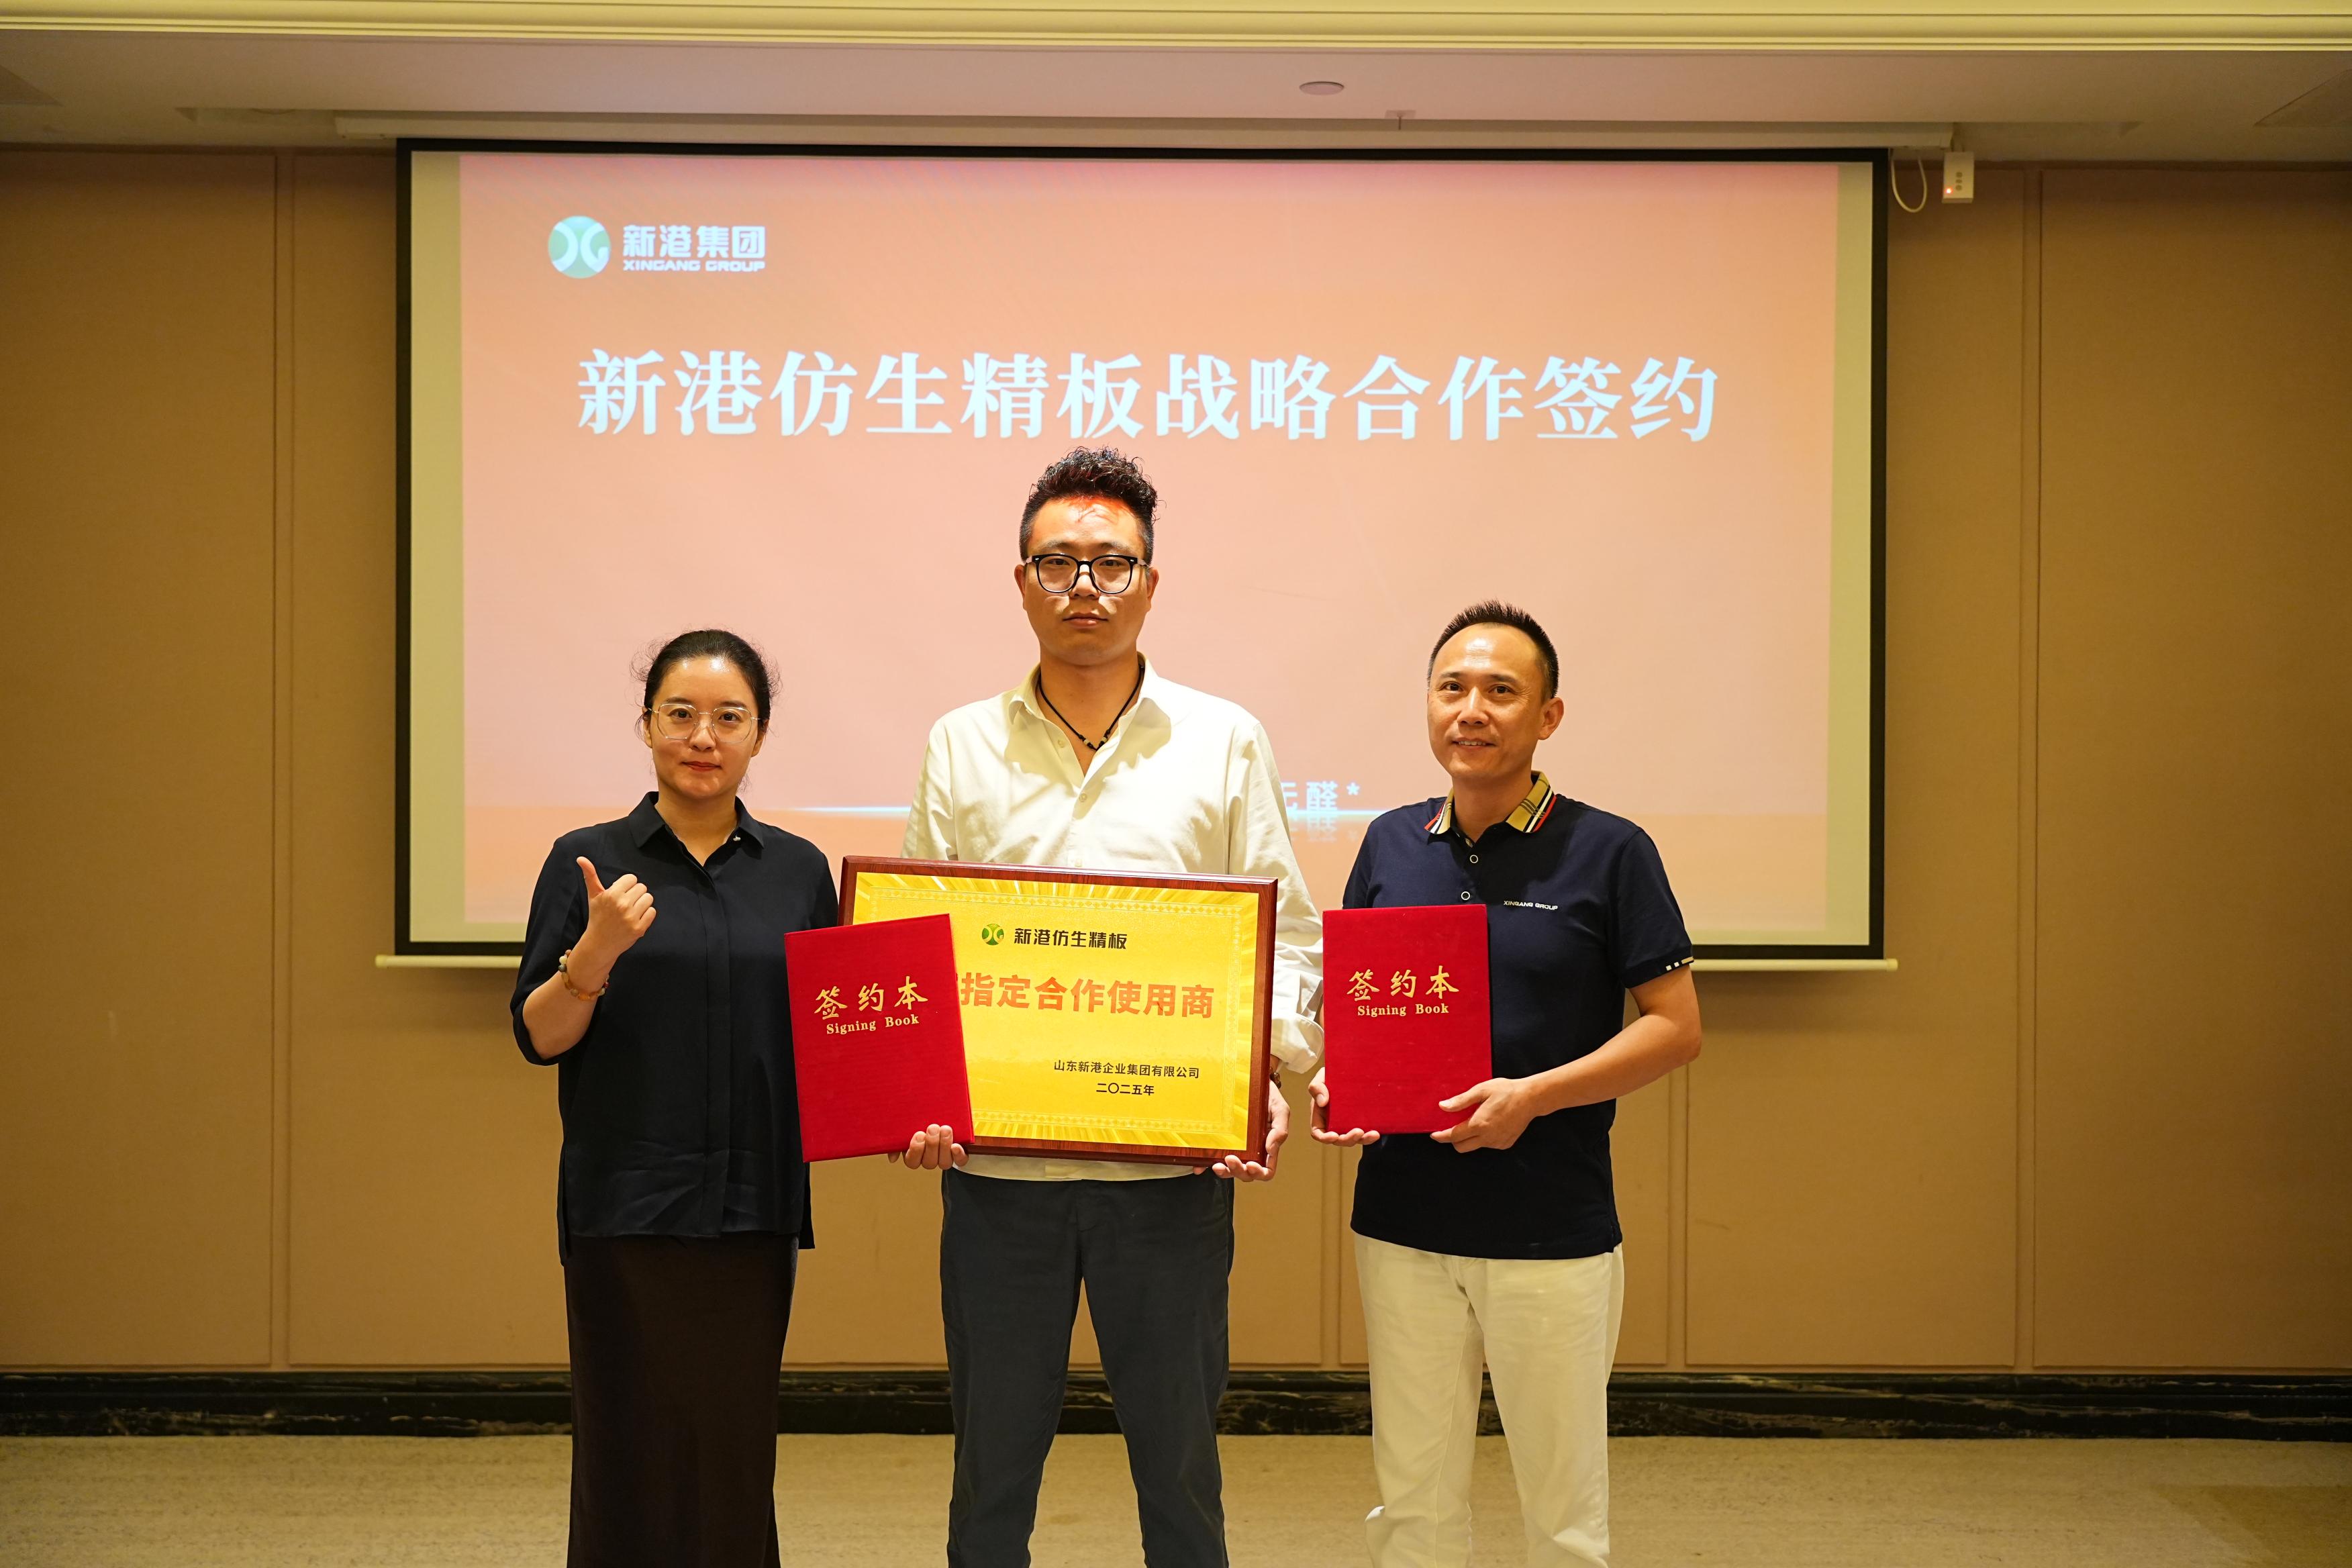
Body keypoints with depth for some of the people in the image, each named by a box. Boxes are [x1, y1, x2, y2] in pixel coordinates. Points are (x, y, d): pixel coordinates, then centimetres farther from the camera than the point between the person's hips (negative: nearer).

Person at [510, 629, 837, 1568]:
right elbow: (539, 1037, -1)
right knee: (632, 1452, 0)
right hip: (626, 1209, -2)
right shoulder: (588, 861, 2)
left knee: (734, 1454, 5)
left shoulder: (798, 871, 9)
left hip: (751, 1207, 2)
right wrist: (597, 950, -18)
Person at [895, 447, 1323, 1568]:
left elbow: (1289, 938, 6)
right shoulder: (963, 748, 7)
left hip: (1171, 1164, -1)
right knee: (992, 1463, 9)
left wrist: (1270, 1074, -11)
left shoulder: (1225, 744, 5)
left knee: (1178, 1461, 7)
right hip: (995, 1162, 1)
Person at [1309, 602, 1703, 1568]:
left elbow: (1675, 1026, -5)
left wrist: (1533, 1096, -17)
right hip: (1403, 1223, 4)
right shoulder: (1391, 845, 7)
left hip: (1555, 1233, -3)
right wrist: (1330, 1080, -5)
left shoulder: (1609, 853, -5)